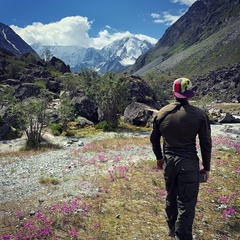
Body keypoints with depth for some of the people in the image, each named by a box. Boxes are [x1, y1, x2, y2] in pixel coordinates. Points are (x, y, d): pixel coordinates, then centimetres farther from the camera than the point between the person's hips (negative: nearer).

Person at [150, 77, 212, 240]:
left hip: (168, 161, 4)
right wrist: (206, 166, 6)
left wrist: (159, 157, 23)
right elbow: (206, 144, -6)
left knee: (171, 197, 22)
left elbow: (154, 138, 8)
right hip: (189, 163, -4)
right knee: (187, 203, 6)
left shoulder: (162, 113, -2)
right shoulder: (199, 115, -11)